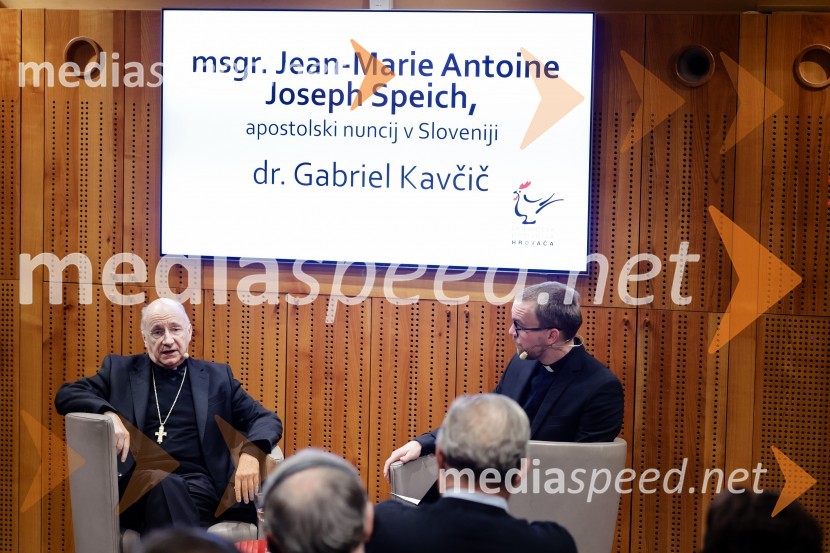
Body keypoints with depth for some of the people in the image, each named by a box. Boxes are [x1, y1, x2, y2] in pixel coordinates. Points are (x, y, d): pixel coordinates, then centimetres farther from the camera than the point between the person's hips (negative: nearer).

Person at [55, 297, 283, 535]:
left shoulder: (216, 376, 21)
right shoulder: (121, 370, 19)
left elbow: (266, 419, 16)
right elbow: (65, 395, 10)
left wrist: (251, 452, -8)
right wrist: (109, 414, -10)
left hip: (198, 486, 1)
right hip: (138, 484, -1)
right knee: (163, 484, -37)